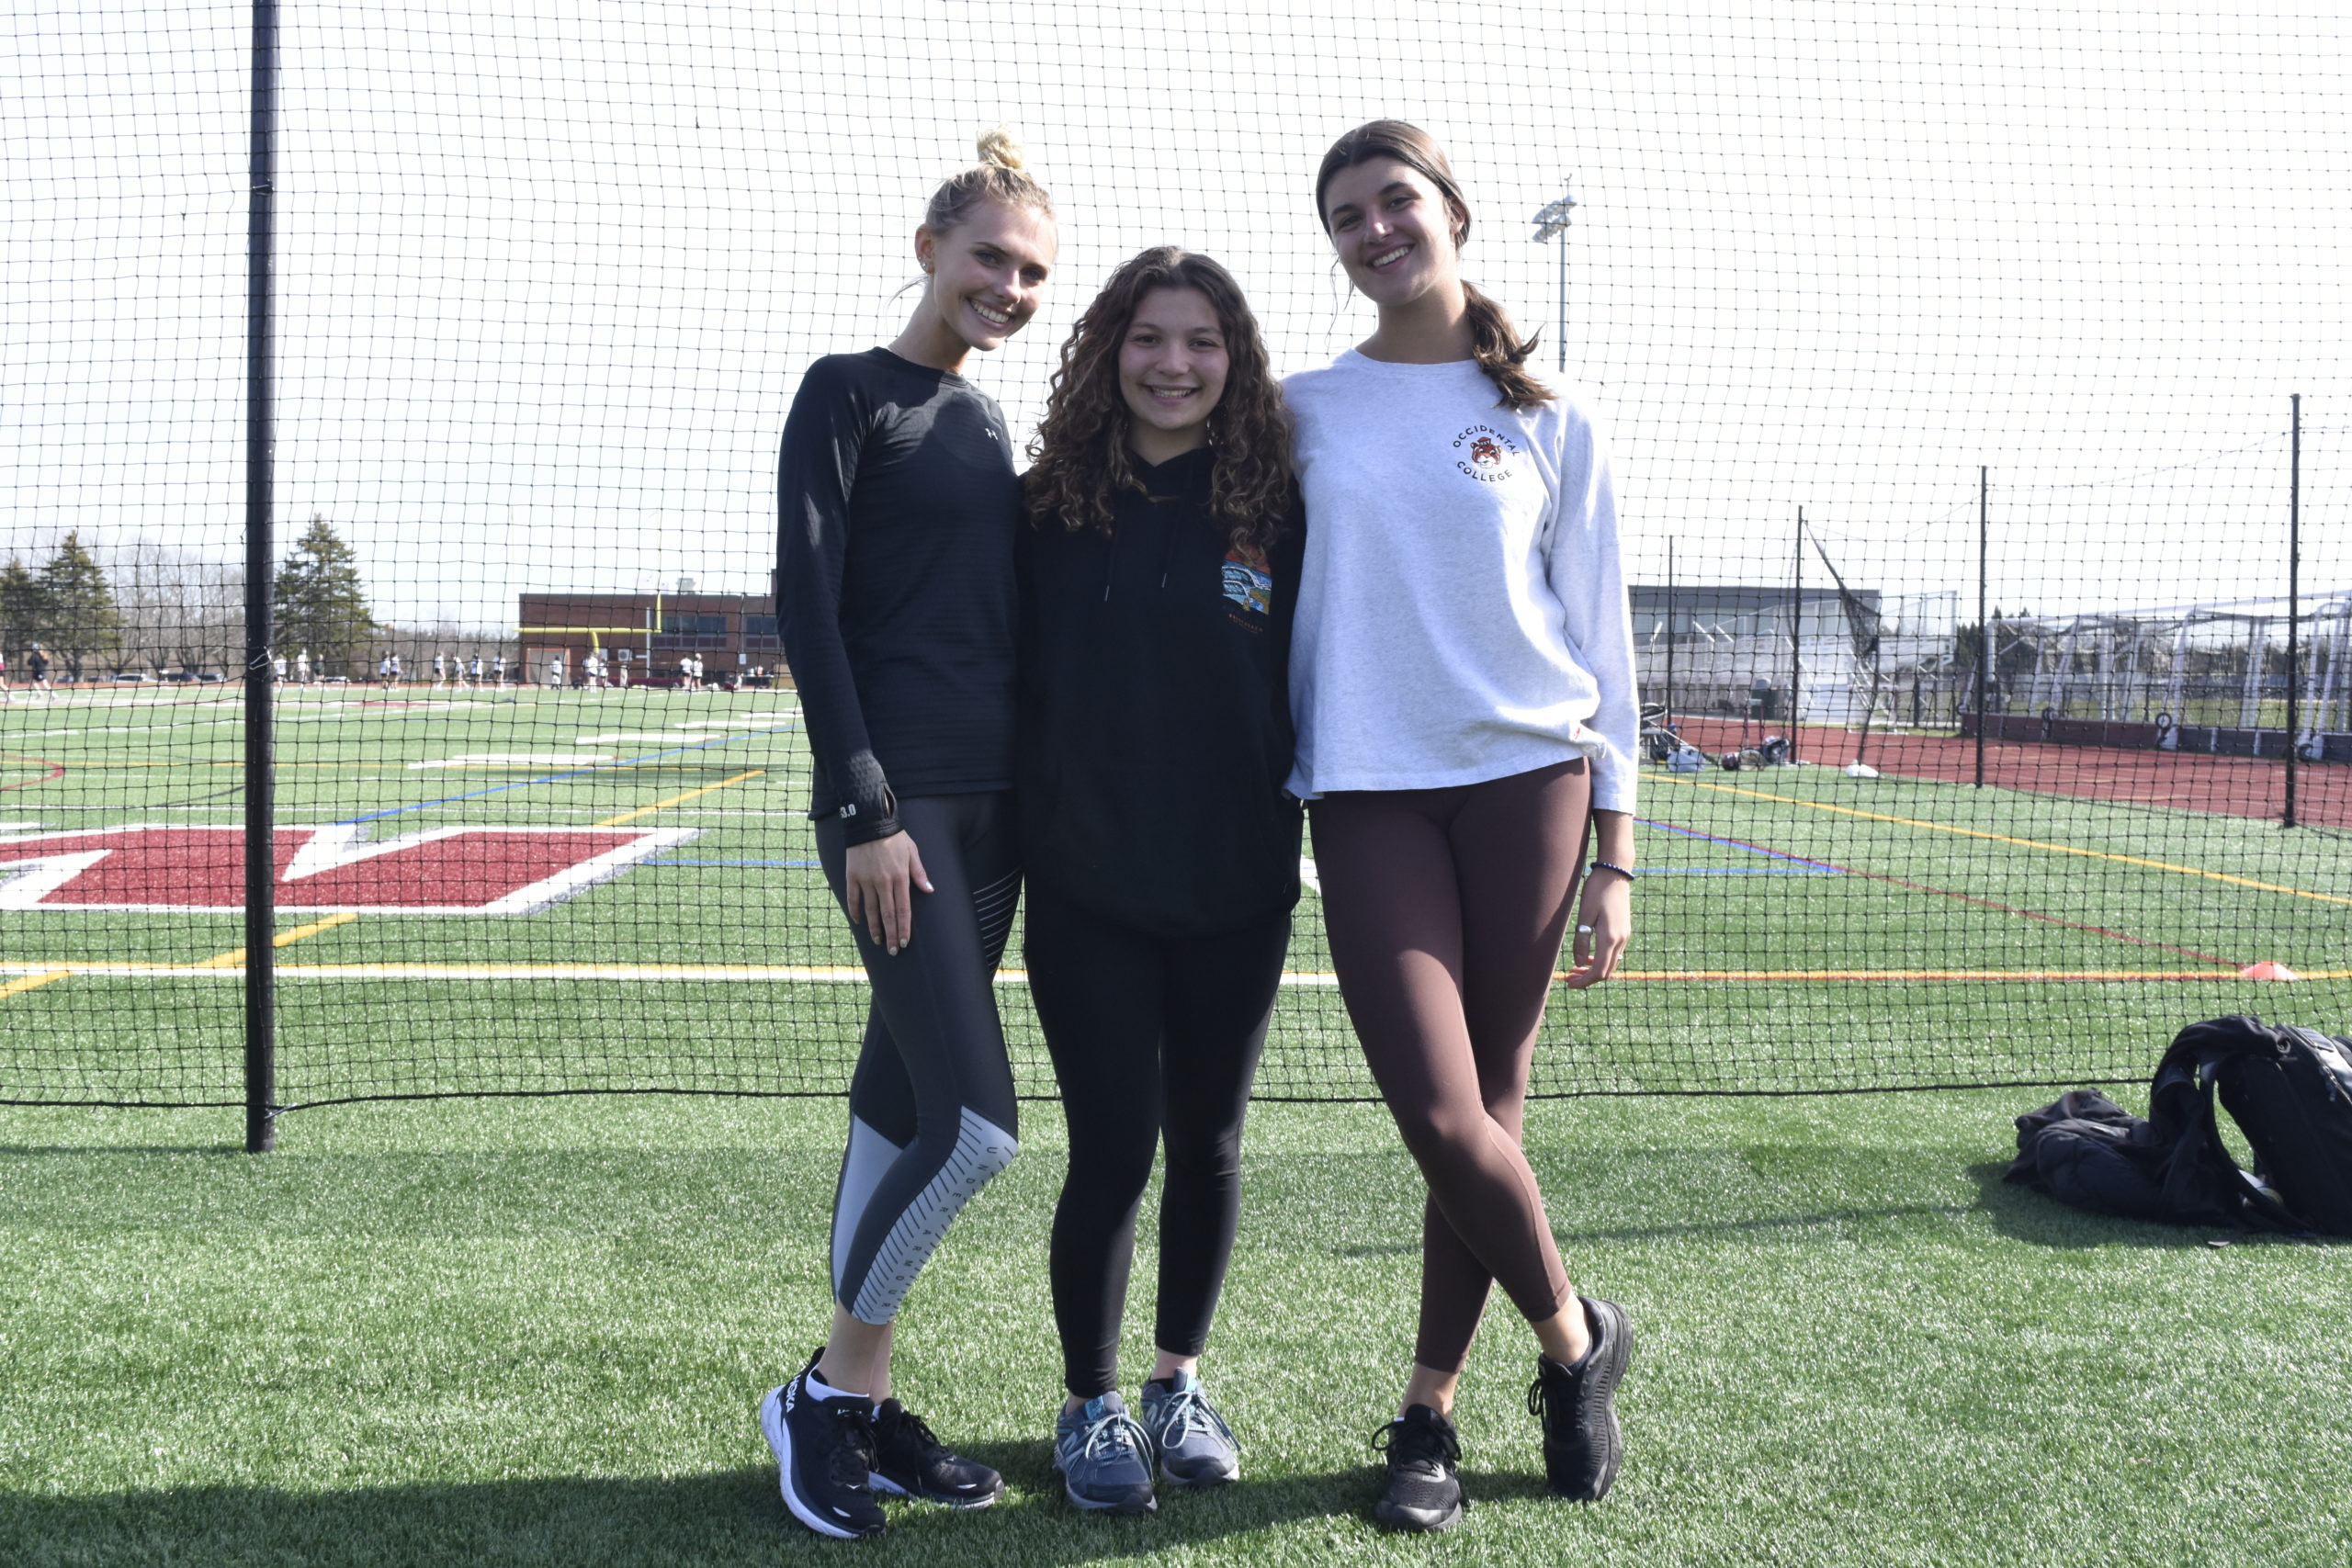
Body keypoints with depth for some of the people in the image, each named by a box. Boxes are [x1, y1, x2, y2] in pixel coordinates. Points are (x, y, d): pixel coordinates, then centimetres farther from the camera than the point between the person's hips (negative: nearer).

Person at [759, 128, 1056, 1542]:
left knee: (900, 1101, 9)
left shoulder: (988, 420, 18)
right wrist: (864, 808, -16)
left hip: (992, 803, 7)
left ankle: (862, 1408, 17)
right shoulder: (849, 393, -3)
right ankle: (829, 1392, 4)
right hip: (897, 801, -7)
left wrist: (1034, 806, 15)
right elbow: (807, 602, -10)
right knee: (974, 1125, -13)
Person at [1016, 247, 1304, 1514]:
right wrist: (1018, 839, -1)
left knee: (1207, 1146, 13)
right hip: (1087, 890, -1)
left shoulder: (1275, 508, -2)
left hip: (1236, 891, 1)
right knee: (1112, 1150, 0)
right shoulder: (1055, 507, -1)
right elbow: (1012, 681, 3)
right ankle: (1092, 1406, 20)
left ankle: (1179, 1383, 33)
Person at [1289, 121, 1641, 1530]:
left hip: (1527, 777, 0)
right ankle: (1574, 1336, 15)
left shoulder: (1550, 421, 7)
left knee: (1491, 1109, 1)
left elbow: (1600, 637, 7)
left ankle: (1431, 1408, 19)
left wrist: (1615, 855, 2)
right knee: (1440, 1116, -10)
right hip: (1368, 792, 0)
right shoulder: (1304, 411, 10)